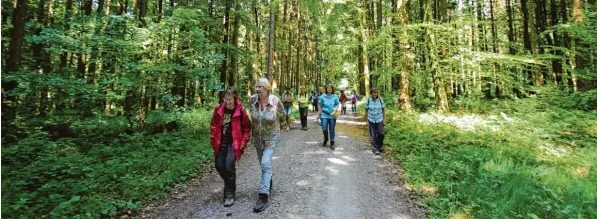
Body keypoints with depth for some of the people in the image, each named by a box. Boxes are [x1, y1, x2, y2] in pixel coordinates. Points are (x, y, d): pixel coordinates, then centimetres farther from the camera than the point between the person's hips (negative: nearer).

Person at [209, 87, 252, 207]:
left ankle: (229, 194, 5)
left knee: (229, 166, -13)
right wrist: (213, 140, 6)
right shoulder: (218, 109, -1)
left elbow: (246, 128, -2)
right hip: (221, 143, 5)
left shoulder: (240, 111, -11)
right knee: (219, 166, 6)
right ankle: (229, 184, 35)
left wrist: (243, 142, -8)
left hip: (234, 143, -4)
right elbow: (214, 126, 9)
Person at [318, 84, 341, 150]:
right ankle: (325, 139, 27)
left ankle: (332, 143, 18)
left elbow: (337, 105, 5)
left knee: (332, 130, 5)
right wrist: (319, 114, 8)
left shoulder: (335, 97, 1)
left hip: (332, 116, 0)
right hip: (324, 115, 0)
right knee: (324, 129, -4)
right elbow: (320, 106, 8)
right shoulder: (322, 97, 1)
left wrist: (334, 111, -10)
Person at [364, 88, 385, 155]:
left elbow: (383, 110, 3)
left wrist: (384, 119, 2)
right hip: (371, 120, -1)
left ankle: (380, 145, 28)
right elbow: (366, 111, -1)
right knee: (373, 135, 3)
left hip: (379, 120, 1)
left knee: (380, 134, 0)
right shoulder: (368, 100, -7)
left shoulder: (380, 100, -5)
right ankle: (375, 149, 15)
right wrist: (367, 121, -3)